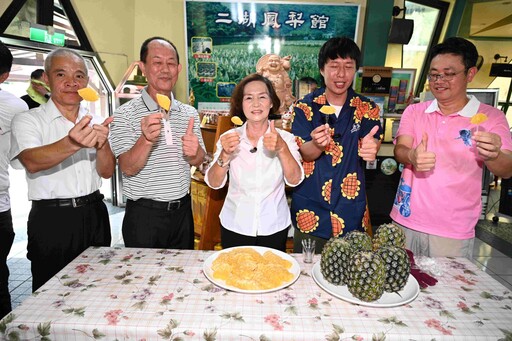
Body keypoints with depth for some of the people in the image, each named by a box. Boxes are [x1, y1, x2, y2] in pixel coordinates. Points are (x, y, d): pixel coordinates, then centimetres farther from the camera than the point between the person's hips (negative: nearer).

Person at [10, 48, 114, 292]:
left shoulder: (93, 122, 7)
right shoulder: (28, 120, -5)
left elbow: (106, 172, 0)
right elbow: (32, 162, -24)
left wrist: (102, 144, -20)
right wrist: (72, 144, -43)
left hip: (94, 215, 4)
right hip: (51, 219, -4)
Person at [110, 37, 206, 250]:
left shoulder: (189, 113, 4)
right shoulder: (126, 114, -8)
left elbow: (198, 161, 5)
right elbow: (128, 168, -15)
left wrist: (193, 152, -18)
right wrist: (147, 140, -33)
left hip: (182, 211, 4)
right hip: (144, 214, -4)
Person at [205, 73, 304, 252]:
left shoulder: (285, 138, -6)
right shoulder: (229, 137, -6)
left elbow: (294, 180, -17)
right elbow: (214, 183, -11)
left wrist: (282, 148, -33)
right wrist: (225, 154, -29)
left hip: (274, 228, 0)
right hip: (235, 227, 0)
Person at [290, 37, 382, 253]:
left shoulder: (367, 109, 3)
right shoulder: (304, 107, -2)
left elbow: (372, 143, -11)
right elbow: (303, 153, -11)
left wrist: (370, 147, -36)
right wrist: (317, 144, -34)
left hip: (351, 214, 2)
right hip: (310, 212, -1)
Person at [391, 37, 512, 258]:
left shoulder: (490, 117, 0)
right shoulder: (414, 111, 5)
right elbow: (399, 149, -7)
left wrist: (493, 155, -31)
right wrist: (412, 156, -31)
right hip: (405, 222, 2)